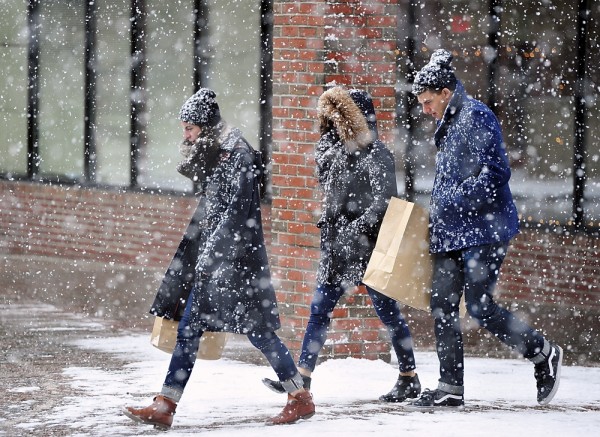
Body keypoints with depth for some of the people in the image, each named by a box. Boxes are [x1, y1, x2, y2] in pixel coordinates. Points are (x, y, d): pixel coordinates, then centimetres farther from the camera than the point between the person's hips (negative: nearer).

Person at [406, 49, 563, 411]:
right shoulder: (450, 124, 18)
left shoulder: (476, 117, -11)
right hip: (452, 232, 10)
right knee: (443, 306, 3)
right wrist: (438, 214, 13)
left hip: (484, 229, -10)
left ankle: (544, 354, 9)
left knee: (479, 306, -10)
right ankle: (451, 389, 6)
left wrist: (450, 203, -18)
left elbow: (494, 174, -19)